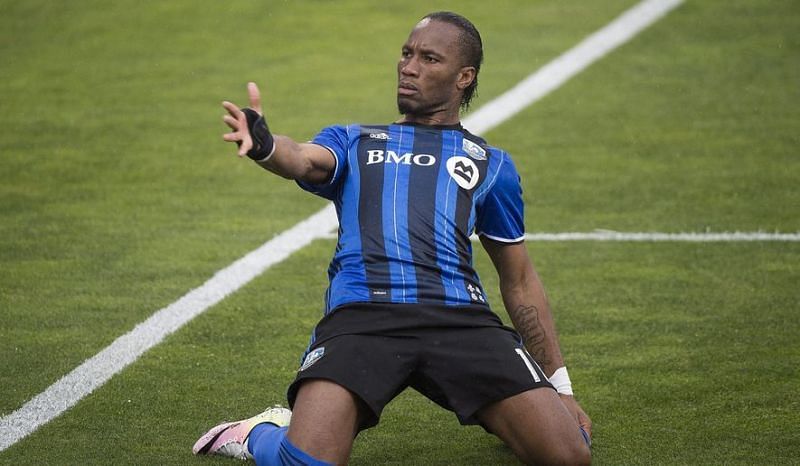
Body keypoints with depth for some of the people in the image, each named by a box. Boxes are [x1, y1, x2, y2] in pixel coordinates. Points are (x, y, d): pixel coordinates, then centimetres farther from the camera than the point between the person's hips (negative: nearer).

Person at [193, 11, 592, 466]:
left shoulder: (492, 164, 27)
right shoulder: (353, 141, 23)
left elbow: (519, 280, 30)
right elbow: (305, 160, -2)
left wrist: (559, 384, 24)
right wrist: (264, 144, -28)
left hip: (460, 317, 1)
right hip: (362, 314, -1)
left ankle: (495, 413, 16)